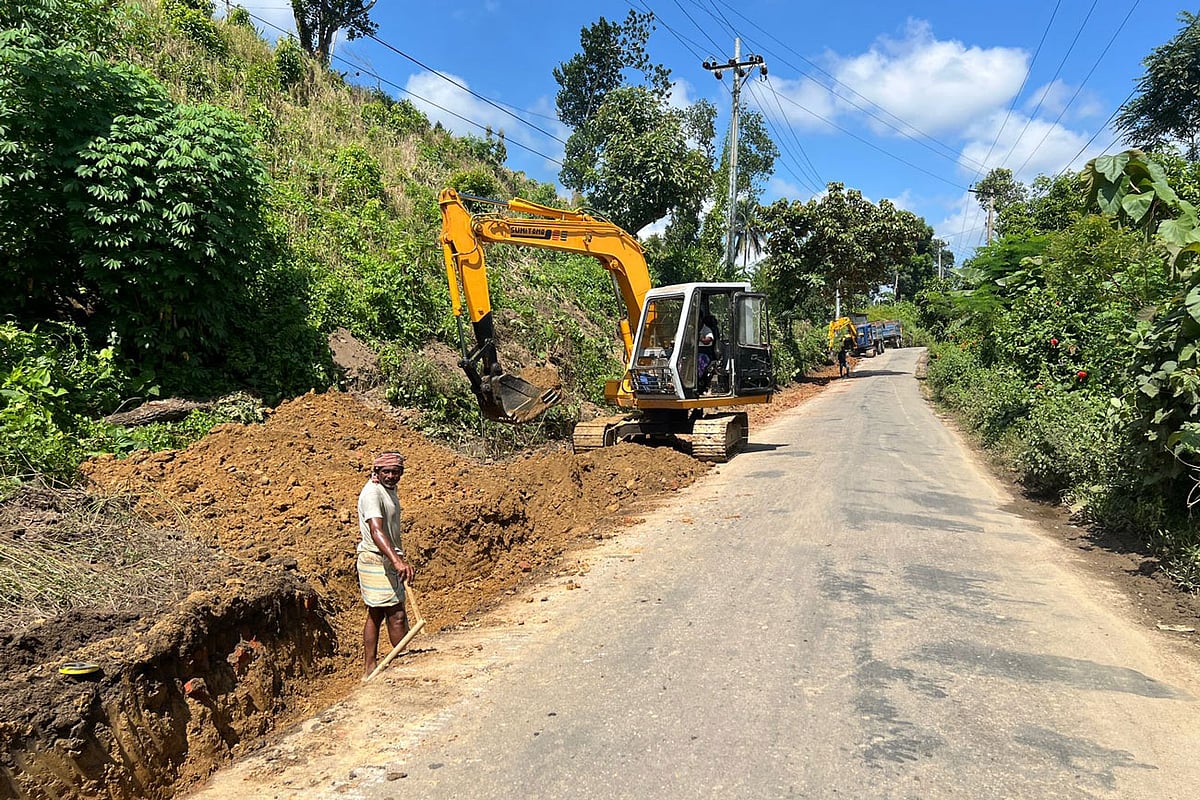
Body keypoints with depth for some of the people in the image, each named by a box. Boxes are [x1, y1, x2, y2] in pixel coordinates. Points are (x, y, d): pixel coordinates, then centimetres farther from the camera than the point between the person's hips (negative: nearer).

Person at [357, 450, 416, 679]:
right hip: (376, 560, -10)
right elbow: (376, 532, -36)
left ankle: (369, 668, 23)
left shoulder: (389, 489, 10)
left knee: (376, 614, 15)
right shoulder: (372, 493, -21)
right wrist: (398, 561, -48)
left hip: (387, 560, 10)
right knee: (396, 615, -6)